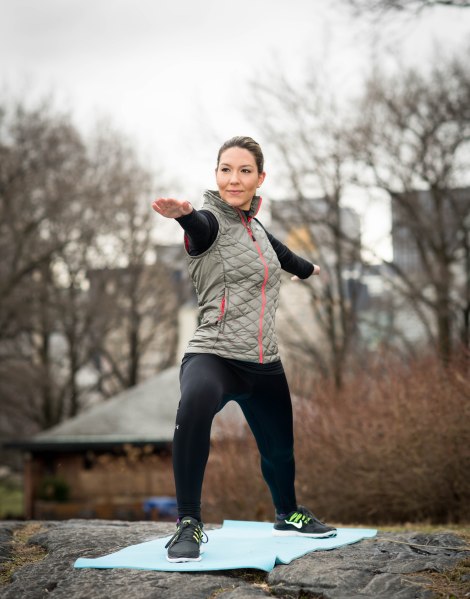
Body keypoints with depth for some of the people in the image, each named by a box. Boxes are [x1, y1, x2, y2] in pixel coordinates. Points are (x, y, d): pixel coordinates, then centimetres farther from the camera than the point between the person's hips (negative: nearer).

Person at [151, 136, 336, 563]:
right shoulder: (210, 223, -9)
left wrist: (309, 268, 56)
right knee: (195, 405, -38)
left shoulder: (256, 227, 12)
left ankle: (289, 515, 52)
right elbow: (200, 226, -35)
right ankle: (189, 525, -26)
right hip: (214, 355, -7)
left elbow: (278, 253, 35)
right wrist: (183, 214, -60)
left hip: (264, 363, 7)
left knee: (279, 447, 21)